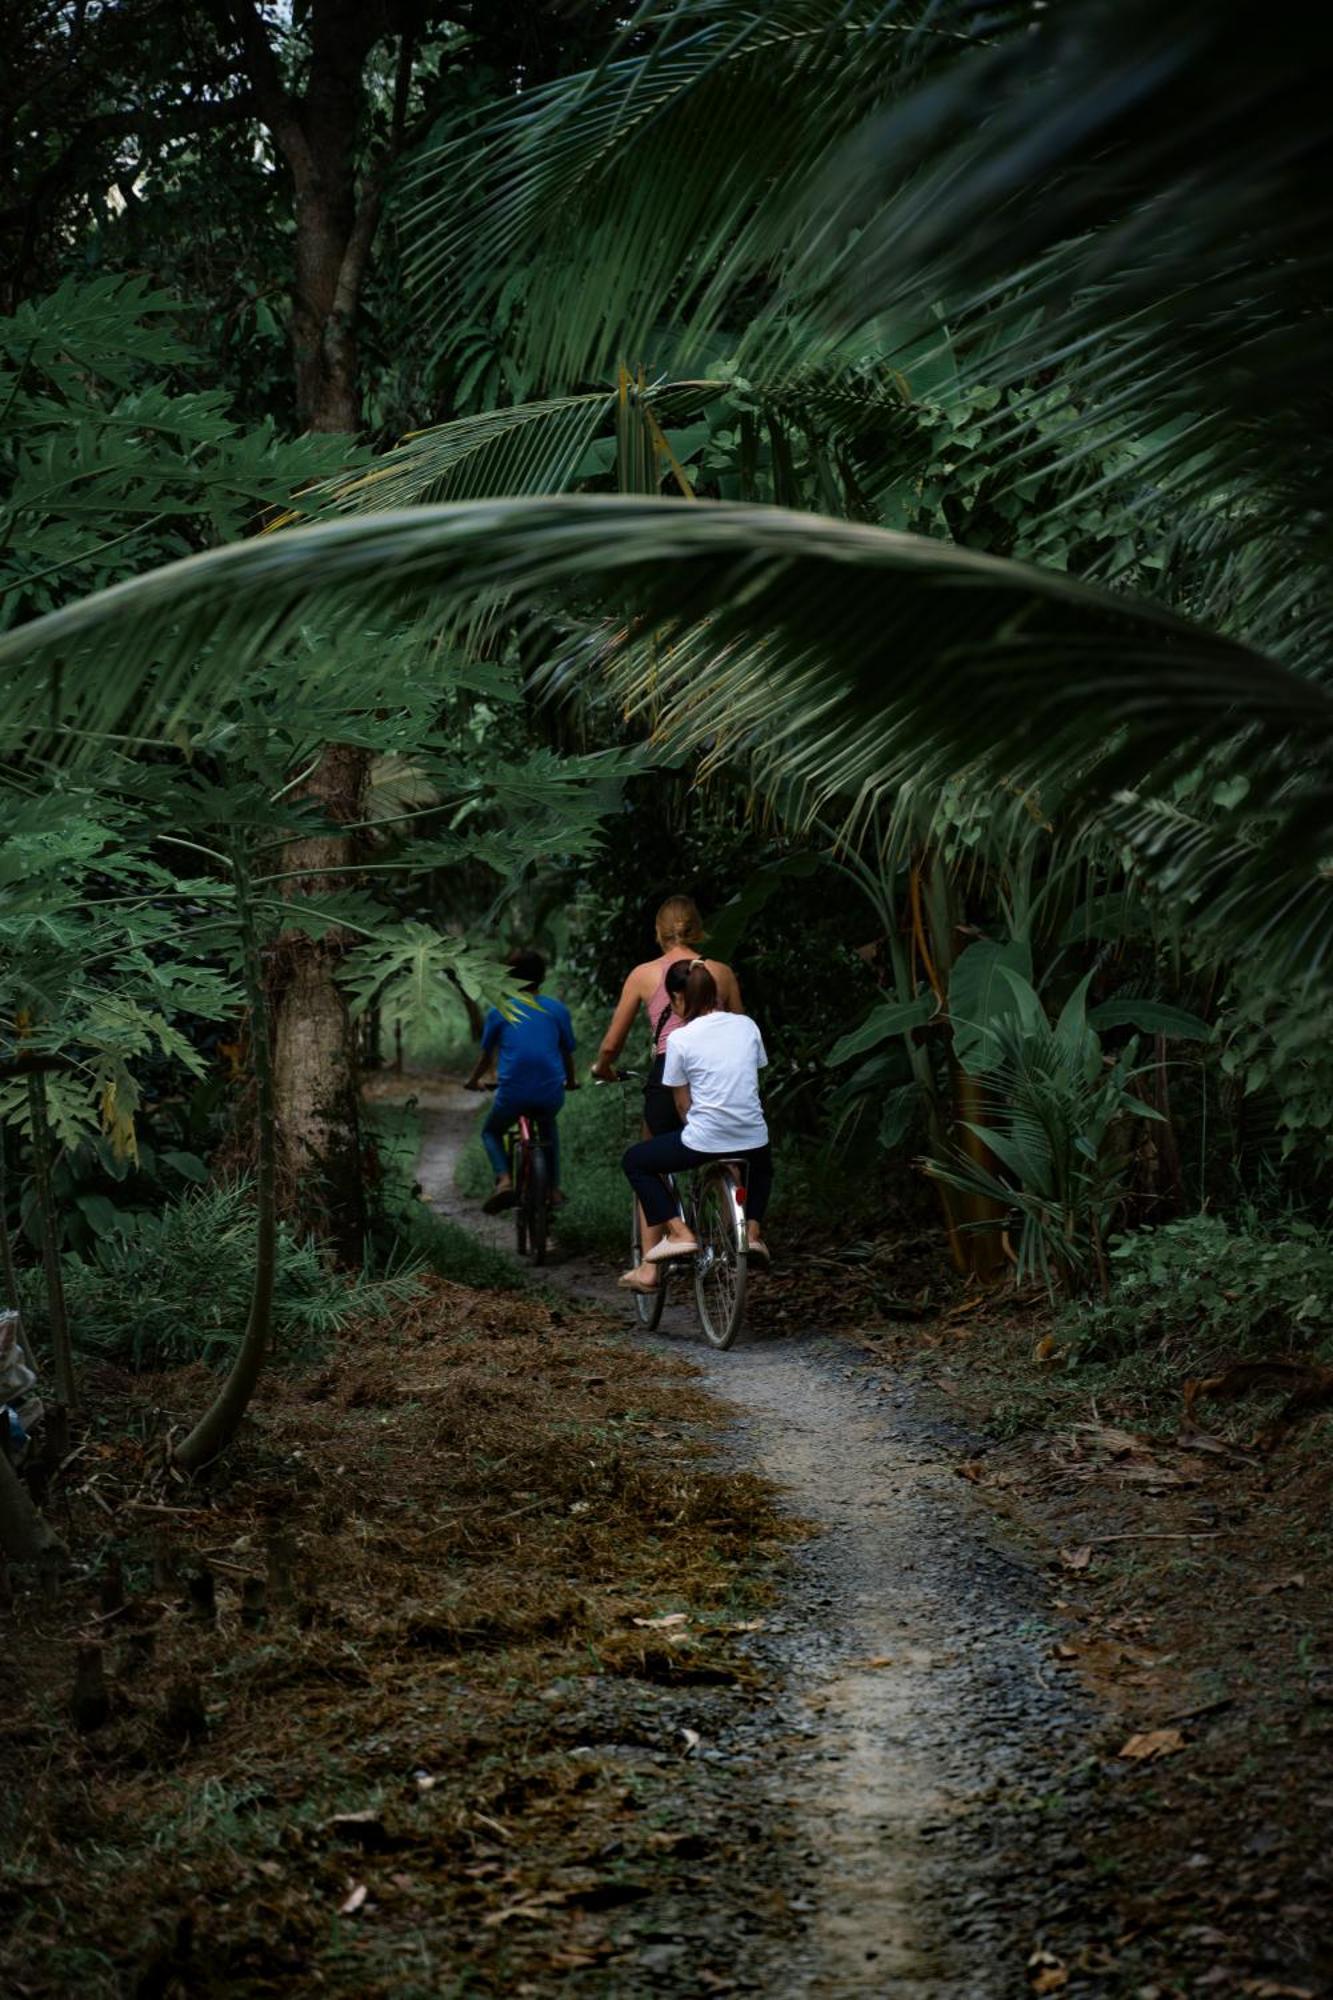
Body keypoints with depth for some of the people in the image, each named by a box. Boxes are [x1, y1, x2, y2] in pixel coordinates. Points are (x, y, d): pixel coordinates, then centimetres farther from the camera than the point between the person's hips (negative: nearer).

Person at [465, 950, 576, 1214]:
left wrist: (473, 1080, 34)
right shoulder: (557, 1009, 9)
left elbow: (486, 1053, 15)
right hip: (551, 1092, 2)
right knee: (548, 1128, 35)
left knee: (491, 1132, 24)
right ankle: (554, 1189, 25)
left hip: (512, 1092, -2)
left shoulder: (500, 1011, 7)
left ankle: (504, 1179, -4)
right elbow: (567, 1051, 18)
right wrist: (570, 1081, 37)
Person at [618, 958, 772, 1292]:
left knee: (634, 1161, 20)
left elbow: (682, 1104, 0)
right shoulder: (746, 1025, 6)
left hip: (704, 1143, -5)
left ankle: (677, 1231, 3)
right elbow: (755, 1076, 13)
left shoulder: (681, 1039, -6)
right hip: (753, 1141, 5)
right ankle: (753, 1230, 18)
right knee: (762, 1165, 42)